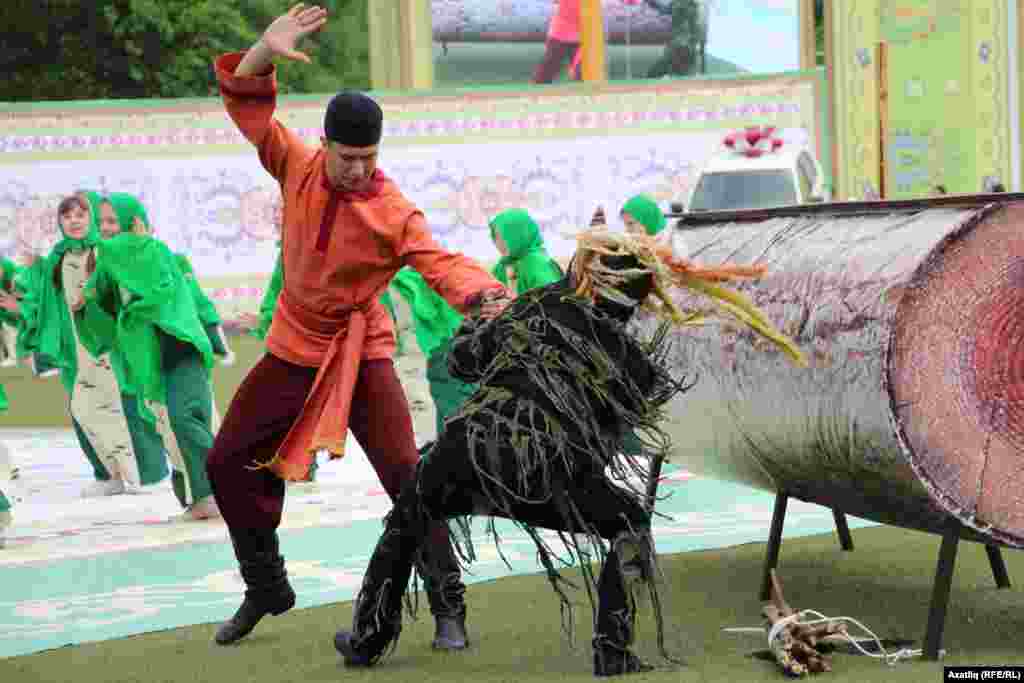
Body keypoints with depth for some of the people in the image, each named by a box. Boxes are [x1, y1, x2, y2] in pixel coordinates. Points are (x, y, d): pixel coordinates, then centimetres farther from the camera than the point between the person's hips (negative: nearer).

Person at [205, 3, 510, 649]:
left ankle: (449, 608, -4)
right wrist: (266, 52, -23)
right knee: (230, 463, 9)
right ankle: (266, 589, 28)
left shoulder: (395, 213, -18)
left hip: (360, 354, -5)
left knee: (406, 476, -14)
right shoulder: (299, 167, -7)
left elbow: (442, 262, -31)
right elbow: (247, 102, -4)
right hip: (293, 350, 5)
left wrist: (484, 293, -52)